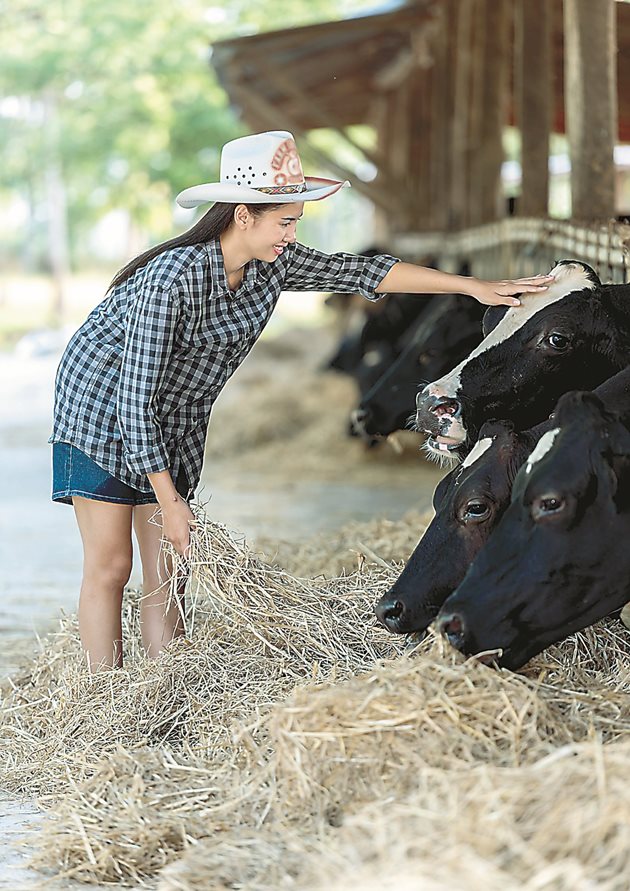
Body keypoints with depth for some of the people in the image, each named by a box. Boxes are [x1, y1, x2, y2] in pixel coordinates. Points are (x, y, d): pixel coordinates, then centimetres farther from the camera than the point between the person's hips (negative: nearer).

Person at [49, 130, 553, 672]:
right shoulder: (173, 277, -31)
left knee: (167, 568, 4)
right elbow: (135, 395, -30)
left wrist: (475, 287, -6)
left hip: (176, 422, 7)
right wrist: (169, 501, -28)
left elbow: (360, 272, -3)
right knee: (109, 566, -6)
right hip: (104, 400, -7)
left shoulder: (273, 264, -10)